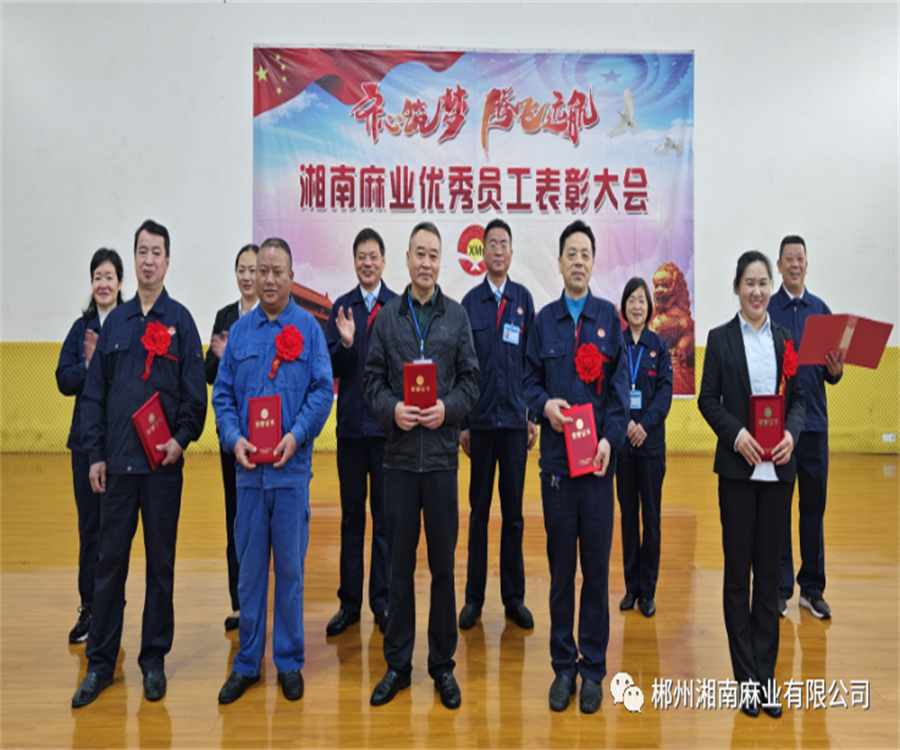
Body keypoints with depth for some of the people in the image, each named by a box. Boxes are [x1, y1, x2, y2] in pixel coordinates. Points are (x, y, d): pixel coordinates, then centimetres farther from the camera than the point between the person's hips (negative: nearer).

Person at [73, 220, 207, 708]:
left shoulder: (180, 321, 1)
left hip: (163, 463, -2)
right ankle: (100, 663, 21)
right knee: (109, 562, 8)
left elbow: (195, 391, -1)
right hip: (116, 463, 3)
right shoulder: (115, 322, 9)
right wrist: (95, 453, 3)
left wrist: (182, 437, -15)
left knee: (160, 564, 7)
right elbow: (94, 393, 9)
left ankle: (154, 660, 20)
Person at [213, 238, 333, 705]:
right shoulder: (239, 329, 8)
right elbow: (223, 394, 7)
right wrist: (234, 439, -10)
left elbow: (323, 390, -5)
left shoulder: (308, 327, 1)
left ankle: (289, 662, 22)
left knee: (290, 566, 7)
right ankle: (247, 663, 24)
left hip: (292, 467, -2)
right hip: (248, 468, 2)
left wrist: (297, 434, -18)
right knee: (249, 569, 10)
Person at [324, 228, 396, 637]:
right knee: (351, 514, 10)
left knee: (386, 513, 6)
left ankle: (382, 600, 19)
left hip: (388, 424, -2)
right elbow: (332, 368, 1)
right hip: (351, 423, 2)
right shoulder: (341, 307, 6)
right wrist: (345, 343, -17)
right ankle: (349, 602, 21)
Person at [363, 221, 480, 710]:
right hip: (399, 455, 1)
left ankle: (443, 664, 23)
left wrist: (448, 408, -14)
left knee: (443, 564, 8)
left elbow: (471, 378, 3)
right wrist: (391, 409, -15)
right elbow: (372, 379, 3)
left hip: (442, 455, 0)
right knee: (400, 563, 9)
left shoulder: (457, 316, 4)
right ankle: (397, 663, 23)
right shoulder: (386, 316, 6)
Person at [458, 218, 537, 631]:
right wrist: (462, 422, 0)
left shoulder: (524, 299, 5)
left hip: (514, 418, 0)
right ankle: (474, 597, 18)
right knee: (479, 509, 7)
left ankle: (514, 597, 19)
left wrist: (534, 416, 0)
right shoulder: (470, 301, 4)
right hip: (480, 419, 0)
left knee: (514, 511, 8)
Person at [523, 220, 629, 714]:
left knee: (597, 566, 5)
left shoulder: (609, 316, 6)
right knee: (560, 566, 8)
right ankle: (563, 667, 21)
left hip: (598, 458, -1)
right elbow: (530, 380, 11)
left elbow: (619, 385, 2)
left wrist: (610, 438, -11)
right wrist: (544, 404, -11)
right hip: (556, 457, 1)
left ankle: (593, 670, 19)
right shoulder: (545, 319, 10)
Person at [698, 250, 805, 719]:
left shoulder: (786, 338, 8)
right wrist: (736, 433, -16)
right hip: (737, 468, -2)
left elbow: (799, 397, 8)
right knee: (738, 571, 4)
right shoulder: (721, 338, 2)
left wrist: (791, 433, -11)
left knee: (769, 571, 8)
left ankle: (766, 675, 20)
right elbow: (707, 400, 0)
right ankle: (746, 677, 16)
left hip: (778, 469, 2)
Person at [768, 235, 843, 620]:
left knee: (814, 506, 8)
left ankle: (812, 588, 19)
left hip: (814, 422, 3)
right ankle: (779, 588, 15)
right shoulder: (766, 310, 1)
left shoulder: (821, 310, 9)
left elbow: (831, 374, 9)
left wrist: (835, 370, -12)